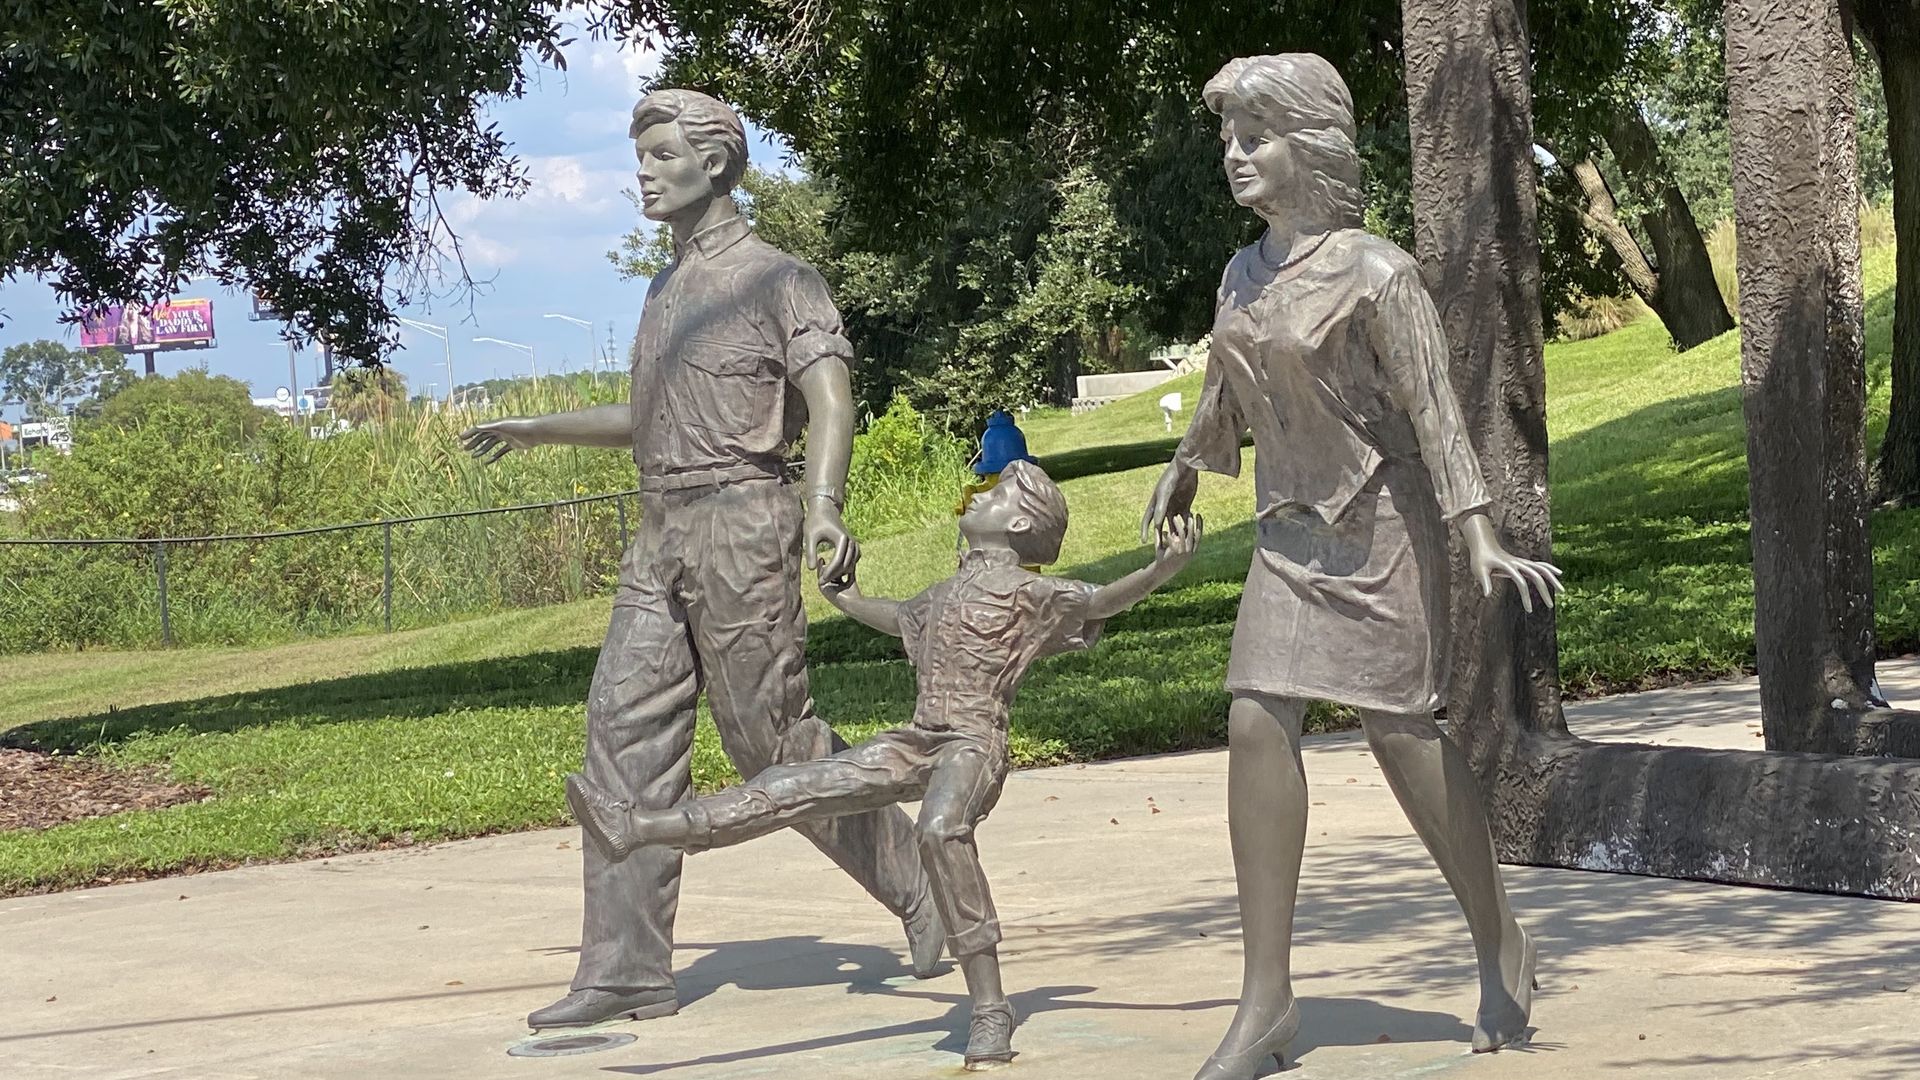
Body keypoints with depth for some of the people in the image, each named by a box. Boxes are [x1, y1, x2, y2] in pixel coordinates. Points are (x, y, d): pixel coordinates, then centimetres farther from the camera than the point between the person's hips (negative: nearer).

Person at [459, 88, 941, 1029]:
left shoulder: (776, 279, -5)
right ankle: (626, 969, -3)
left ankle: (915, 883, 16)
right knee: (626, 728, -2)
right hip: (661, 535, 8)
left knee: (771, 736, -5)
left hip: (739, 522, -8)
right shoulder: (668, 289, 19)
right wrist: (537, 430, 37)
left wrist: (825, 508, -35)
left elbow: (829, 404, -17)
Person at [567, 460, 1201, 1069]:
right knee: (792, 790, 8)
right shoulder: (947, 594, 25)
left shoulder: (1028, 591, 1)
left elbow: (1099, 602, -14)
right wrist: (849, 601, 60)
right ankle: (638, 829, 11)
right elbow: (903, 620, 46)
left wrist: (1160, 570, -31)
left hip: (974, 743, -8)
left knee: (942, 831, -37)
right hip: (916, 743, 8)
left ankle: (990, 1013, -33)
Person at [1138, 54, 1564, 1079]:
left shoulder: (1372, 273, -14)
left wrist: (1478, 536, -25)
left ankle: (1501, 947, 21)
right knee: (1257, 727, -7)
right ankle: (1265, 997, -4)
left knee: (1404, 738, -1)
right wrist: (1183, 472, 40)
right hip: (1291, 532, 6)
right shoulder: (1243, 276, 7)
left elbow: (1432, 406, -17)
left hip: (1381, 527, -6)